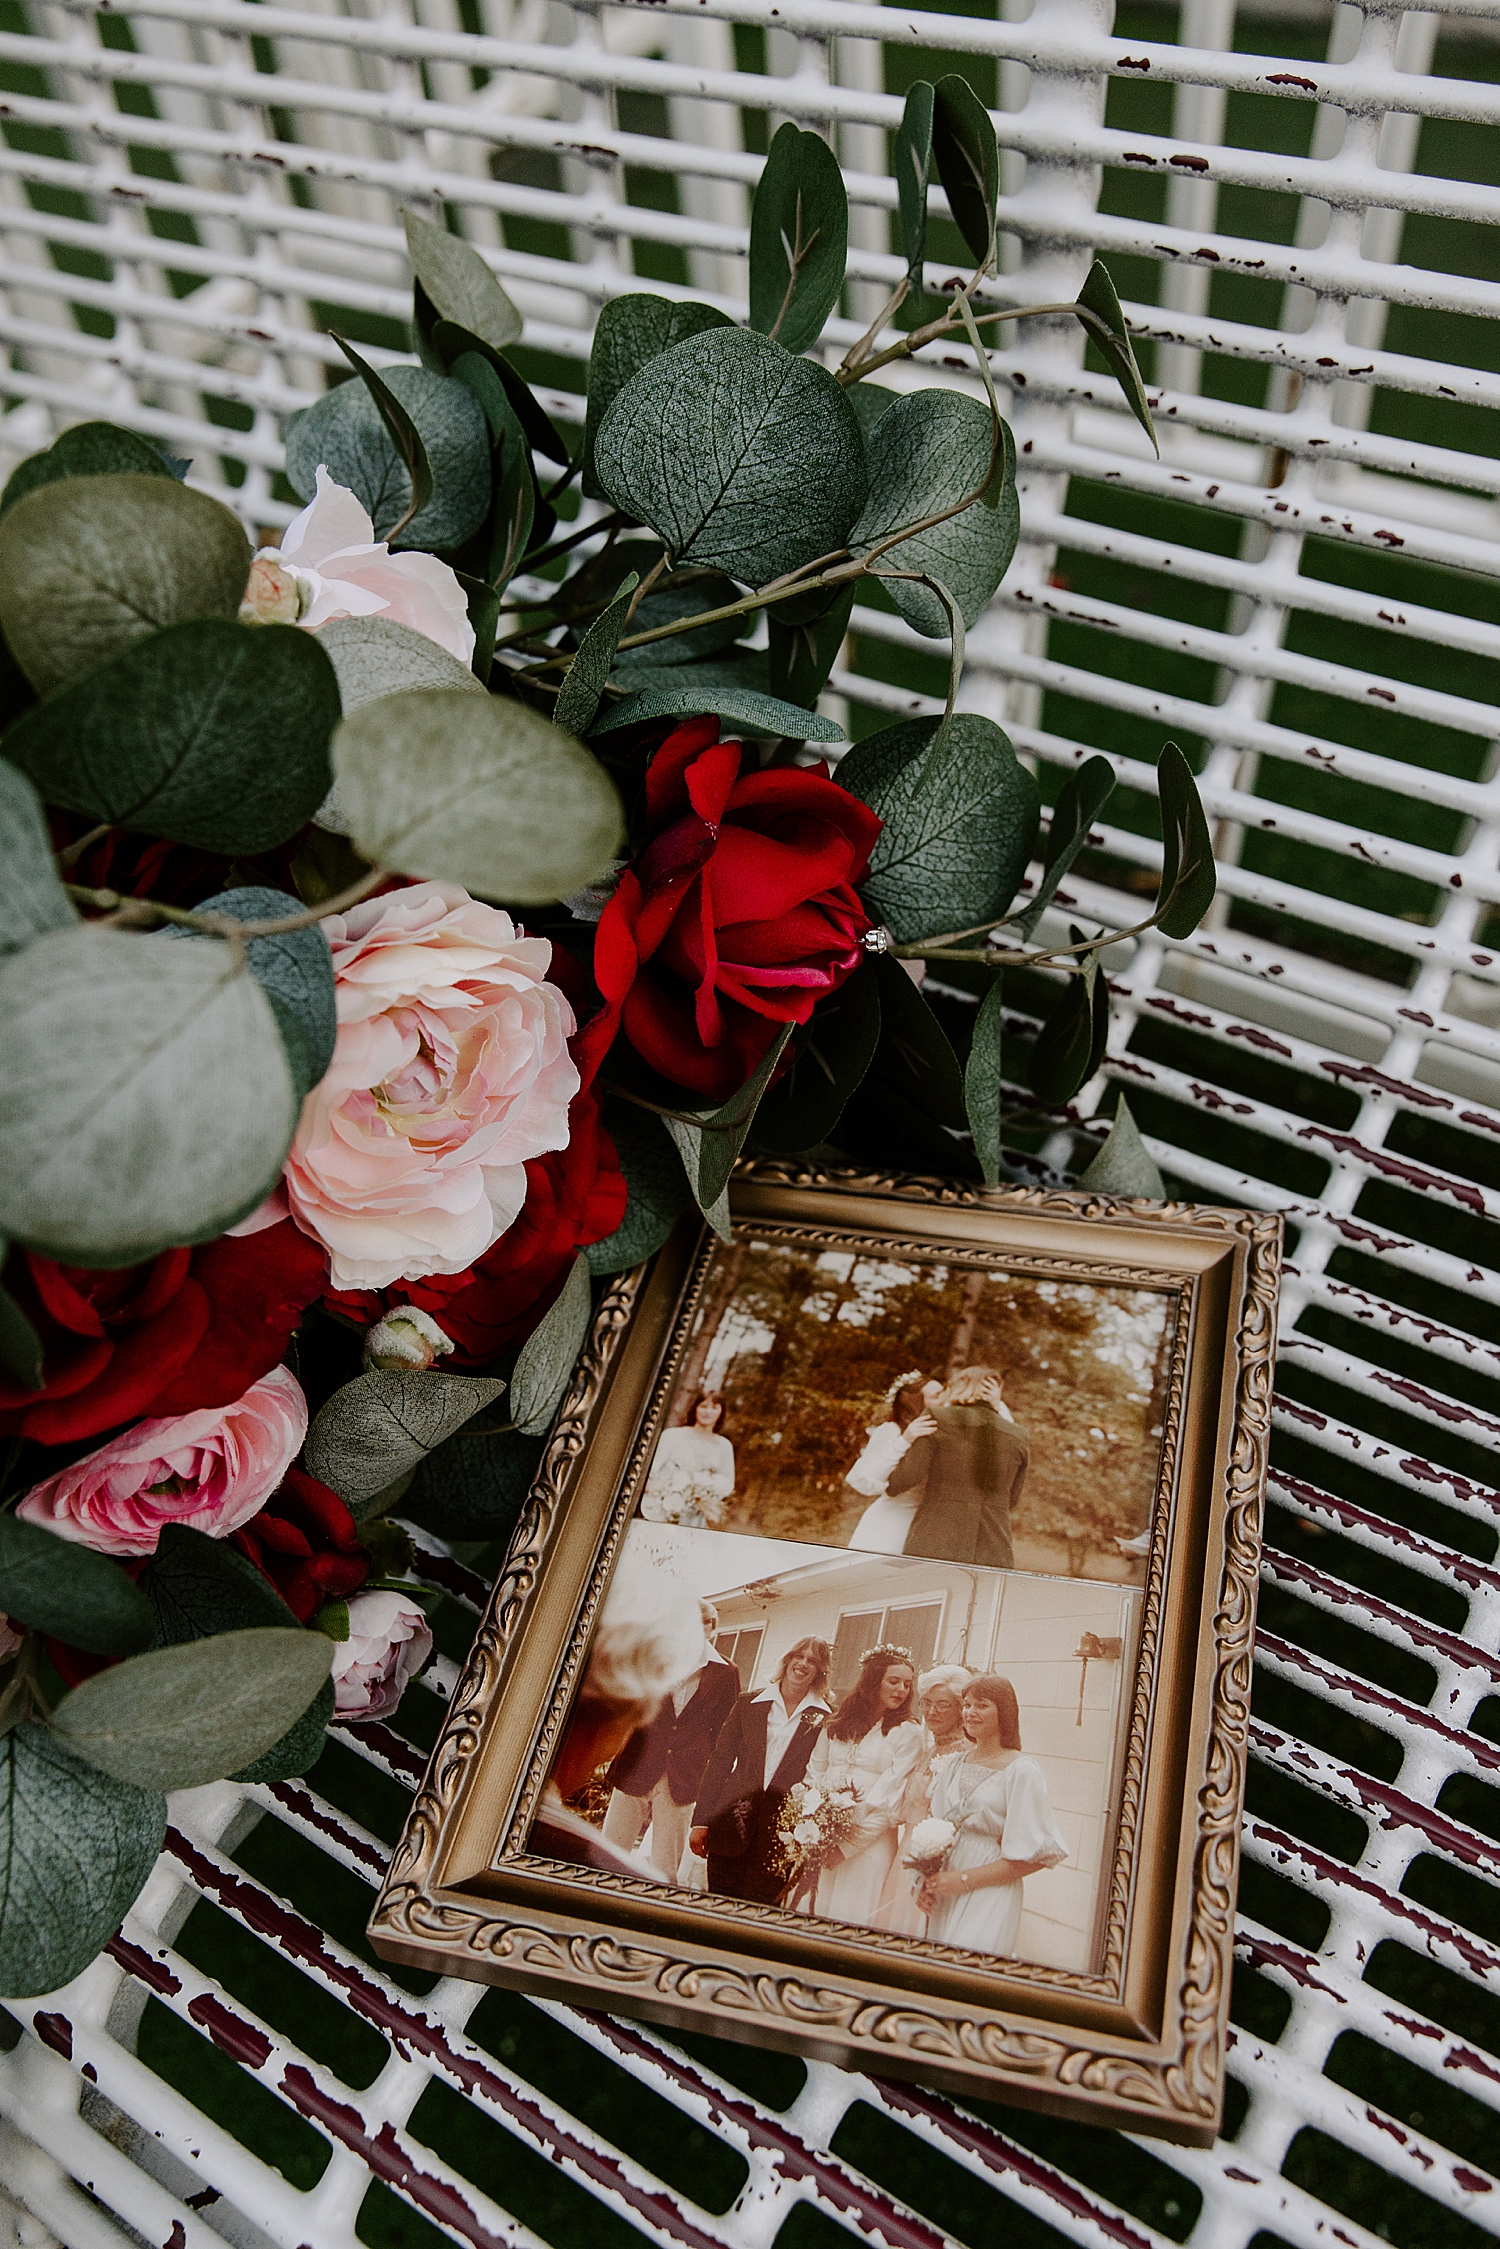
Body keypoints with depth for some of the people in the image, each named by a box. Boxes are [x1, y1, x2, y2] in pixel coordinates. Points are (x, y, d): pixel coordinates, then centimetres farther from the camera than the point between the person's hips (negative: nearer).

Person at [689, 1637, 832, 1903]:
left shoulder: (825, 1720, 3)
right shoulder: (749, 1704, 8)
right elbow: (719, 1761, 6)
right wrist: (701, 1820, 0)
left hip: (781, 1830, -1)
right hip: (733, 1822, 2)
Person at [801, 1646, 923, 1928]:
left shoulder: (907, 1733, -3)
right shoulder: (837, 1724, 10)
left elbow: (892, 1800, -8)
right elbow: (813, 1775, 12)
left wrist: (848, 1845, -12)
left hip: (869, 1843, -3)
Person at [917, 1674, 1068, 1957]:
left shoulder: (1022, 1770, -10)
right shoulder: (952, 1766, 9)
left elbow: (1037, 1855, -12)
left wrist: (965, 1879, -14)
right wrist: (927, 1883, -4)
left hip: (990, 1895, -5)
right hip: (943, 1898, 5)